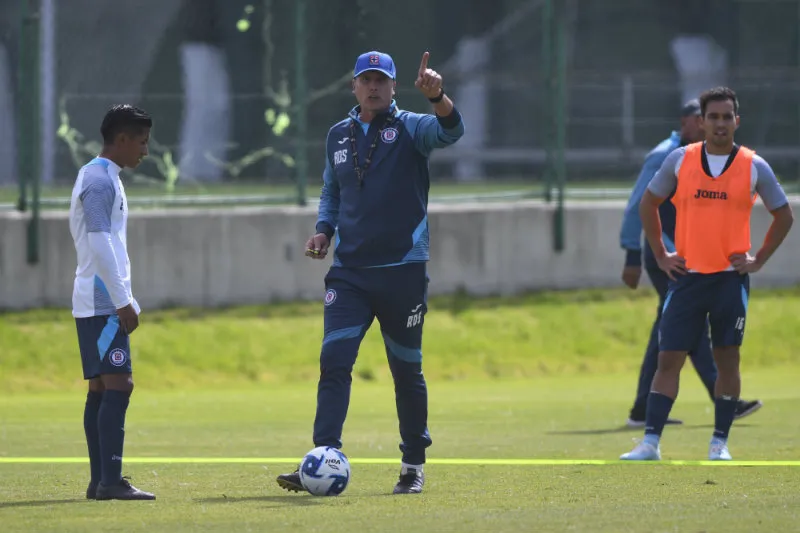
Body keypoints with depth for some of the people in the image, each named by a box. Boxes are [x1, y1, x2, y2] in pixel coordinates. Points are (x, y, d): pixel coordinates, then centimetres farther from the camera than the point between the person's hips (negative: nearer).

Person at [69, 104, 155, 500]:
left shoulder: (101, 177, 19)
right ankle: (110, 481, -19)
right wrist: (123, 301, -20)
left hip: (94, 302, 10)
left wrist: (124, 299, 22)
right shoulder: (99, 180, -13)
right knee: (118, 385, -14)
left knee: (102, 388, 8)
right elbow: (99, 244, -20)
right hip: (103, 301, -10)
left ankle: (100, 482, 8)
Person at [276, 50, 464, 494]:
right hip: (350, 270, 3)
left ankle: (414, 465, 18)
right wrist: (324, 231, 5)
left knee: (407, 370, 6)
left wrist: (437, 97, -43)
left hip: (404, 269, -3)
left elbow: (450, 130, -23)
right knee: (334, 361, -11)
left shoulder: (410, 129, -2)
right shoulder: (339, 136, 11)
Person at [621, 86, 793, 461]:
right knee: (668, 359, -3)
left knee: (727, 360, 2)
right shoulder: (680, 160, 2)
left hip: (731, 278, -1)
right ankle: (650, 443, -4)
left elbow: (783, 216, 9)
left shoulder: (754, 167, -1)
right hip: (687, 276, 1)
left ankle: (720, 443, 11)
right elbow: (648, 204, 13)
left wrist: (758, 260, 2)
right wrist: (661, 255, 7)